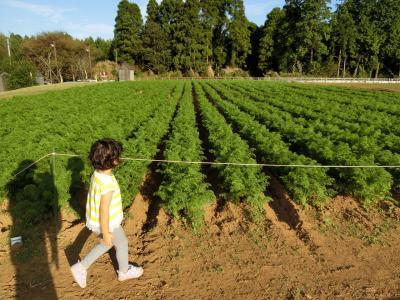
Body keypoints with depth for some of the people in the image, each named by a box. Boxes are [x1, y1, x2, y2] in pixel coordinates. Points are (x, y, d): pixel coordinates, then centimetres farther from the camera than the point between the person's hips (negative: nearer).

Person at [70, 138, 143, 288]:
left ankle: (81, 267, 36)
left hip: (95, 221, 8)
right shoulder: (108, 184, -36)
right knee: (122, 243, 19)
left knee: (106, 244, 30)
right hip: (107, 224, -8)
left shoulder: (97, 174, -9)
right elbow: (103, 211, -29)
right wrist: (106, 233, -16)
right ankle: (124, 272, 44)